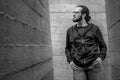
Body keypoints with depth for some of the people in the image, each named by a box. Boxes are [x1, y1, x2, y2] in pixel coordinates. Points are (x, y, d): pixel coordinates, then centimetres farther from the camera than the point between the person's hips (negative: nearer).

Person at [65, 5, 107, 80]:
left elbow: (103, 46, 11)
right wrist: (70, 60, 5)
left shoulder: (94, 28, 7)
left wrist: (101, 57, -6)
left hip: (93, 65, -1)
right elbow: (68, 48, 20)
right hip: (78, 67, 1)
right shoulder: (70, 30, 12)